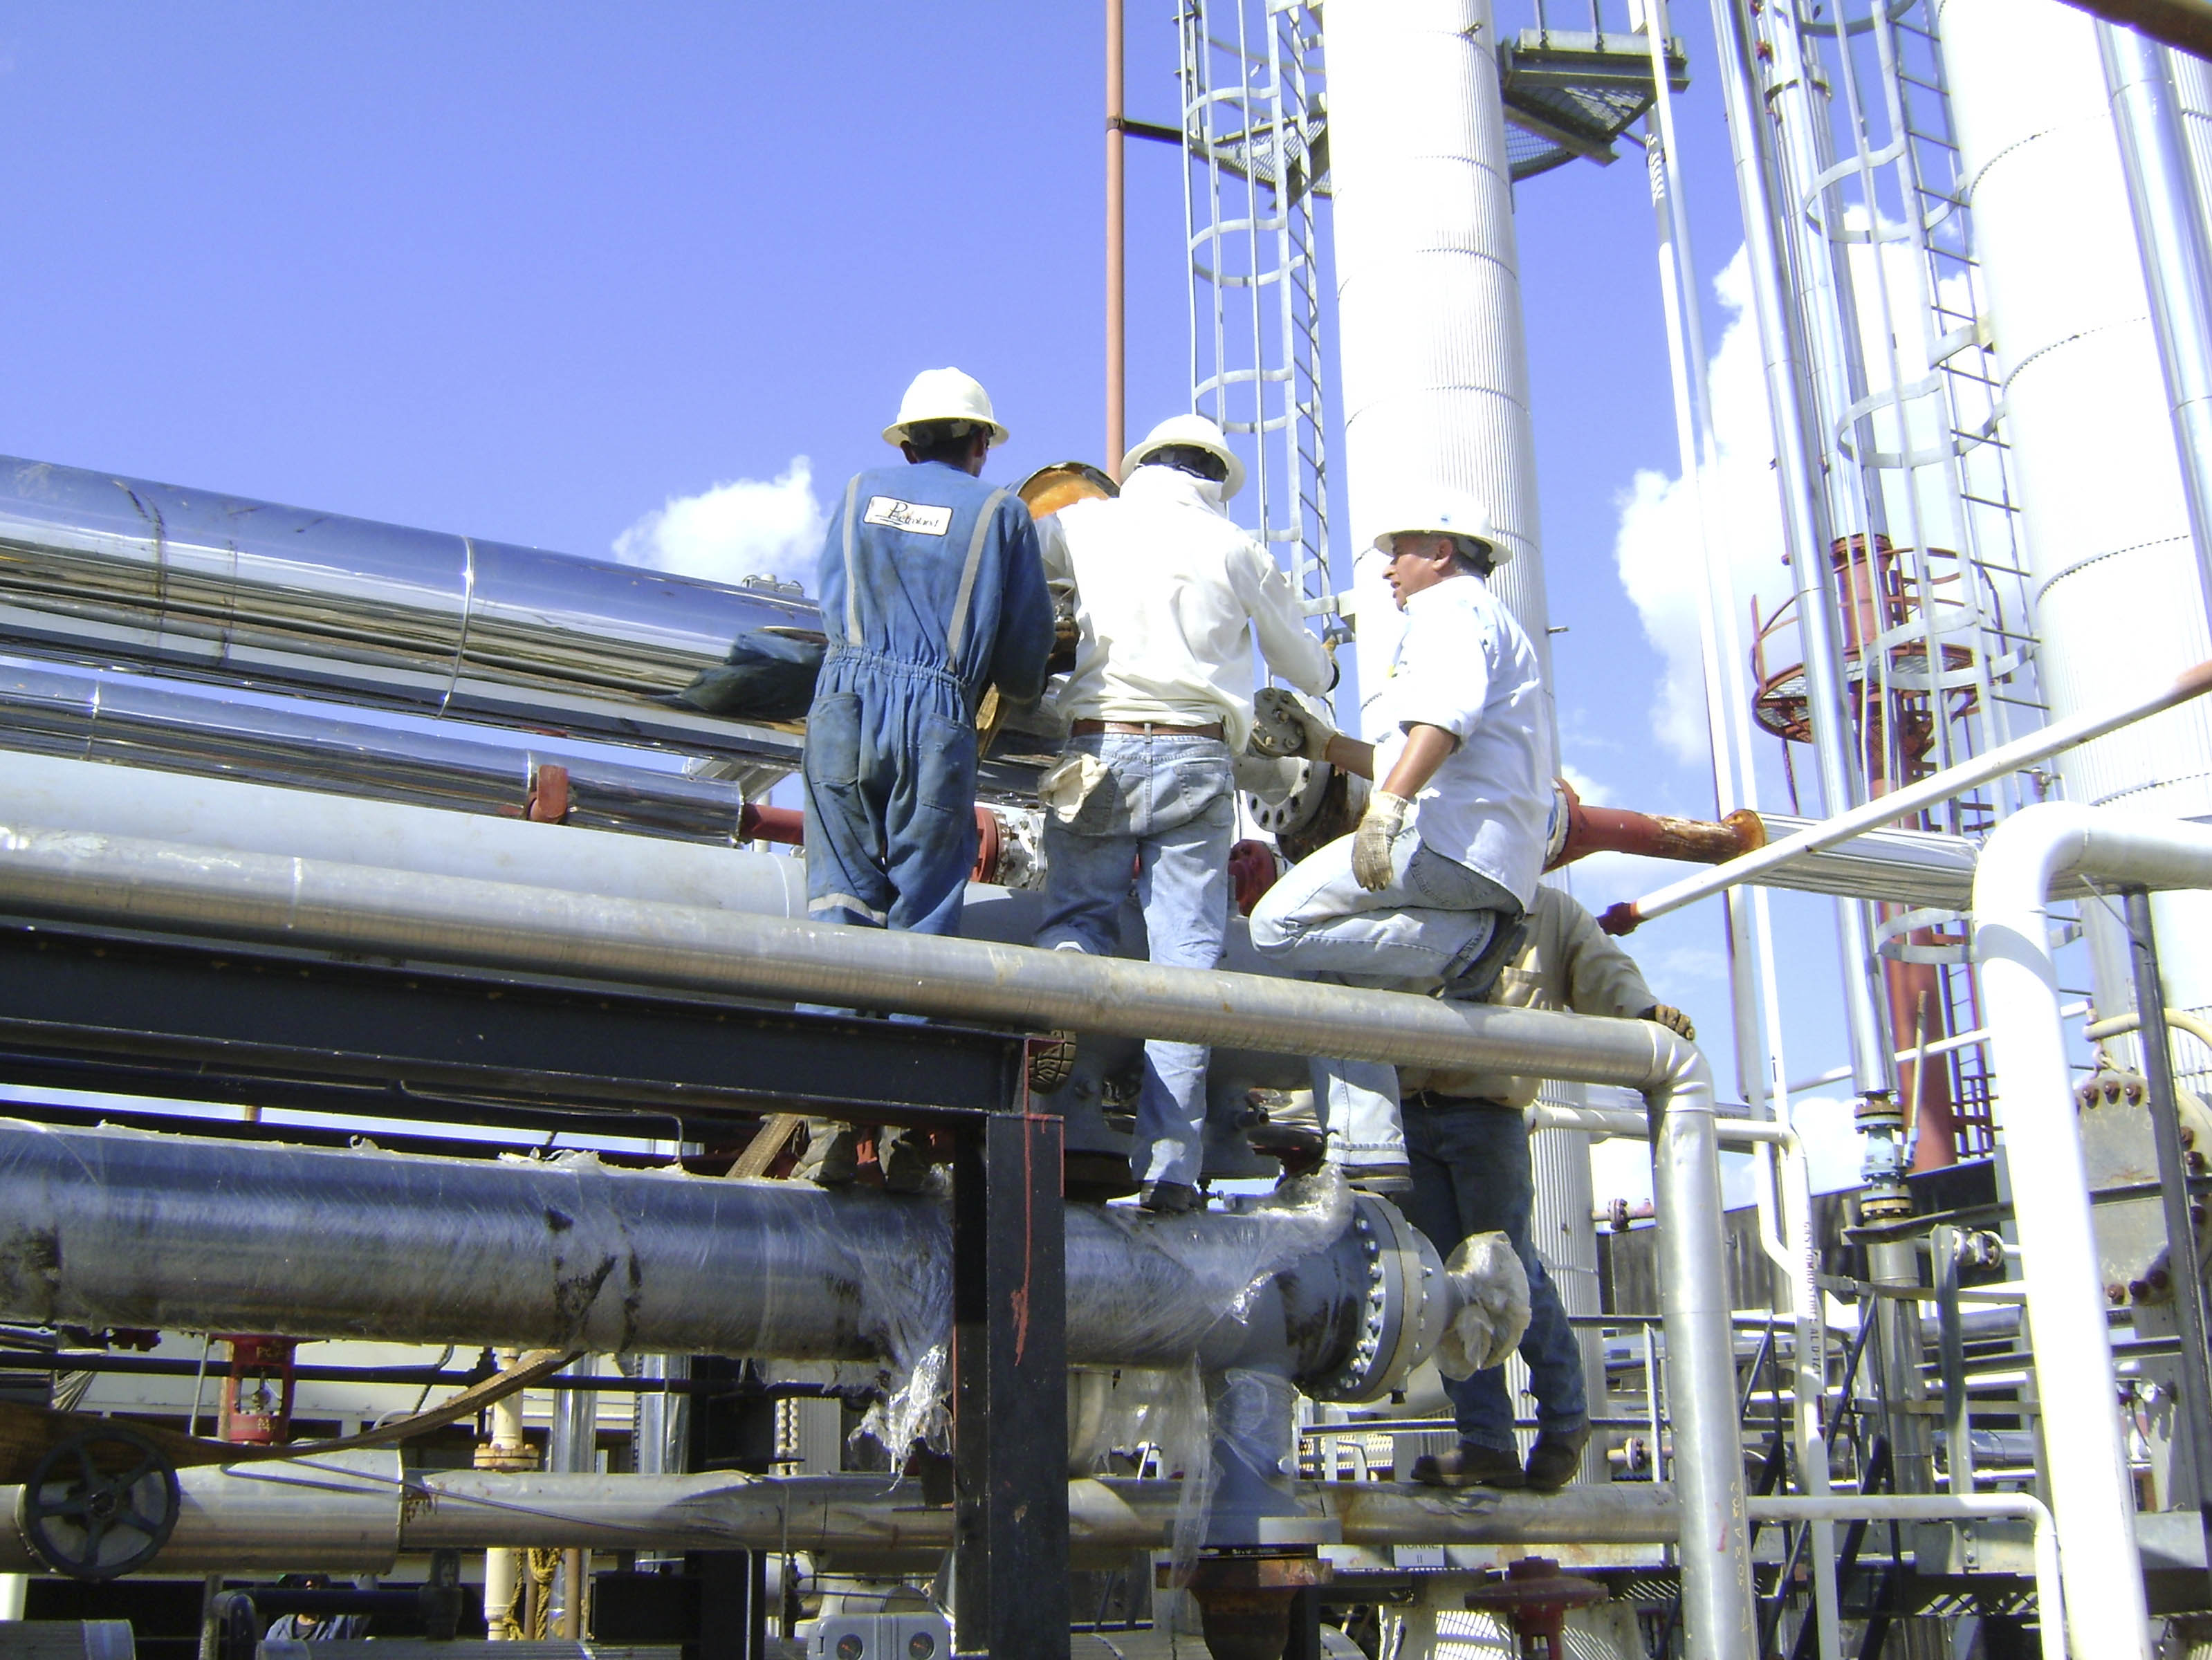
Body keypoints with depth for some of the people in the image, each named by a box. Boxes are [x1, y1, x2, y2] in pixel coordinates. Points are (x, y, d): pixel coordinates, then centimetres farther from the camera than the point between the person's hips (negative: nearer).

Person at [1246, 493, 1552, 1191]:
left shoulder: (1450, 606, 3)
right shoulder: (1492, 623, 35)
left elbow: (1446, 715, -19)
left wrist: (1385, 808, -31)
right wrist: (1326, 745, 36)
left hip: (1450, 835, -10)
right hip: (1499, 865, 10)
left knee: (1278, 924, -14)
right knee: (1340, 978, 9)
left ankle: (1459, 944, -18)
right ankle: (1370, 1155, -2)